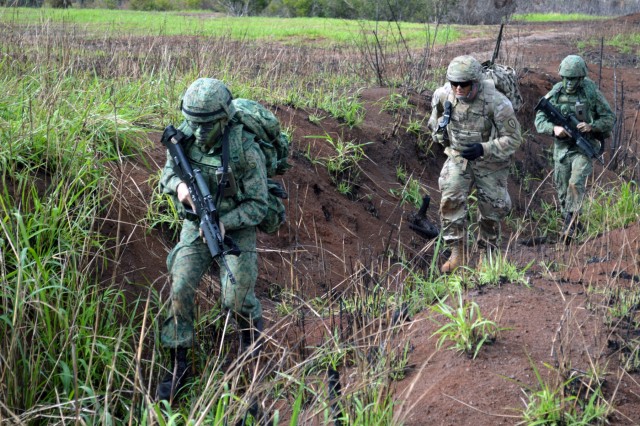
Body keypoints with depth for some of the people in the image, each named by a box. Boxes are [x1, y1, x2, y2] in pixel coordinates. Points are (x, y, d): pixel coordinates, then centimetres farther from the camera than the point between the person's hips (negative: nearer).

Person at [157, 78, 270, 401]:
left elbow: (257, 205, -18)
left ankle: (252, 325, 29)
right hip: (196, 225, 3)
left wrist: (224, 223, -32)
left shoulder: (246, 151, -26)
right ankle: (178, 367, -1)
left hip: (235, 227, -3)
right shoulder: (183, 138, -14)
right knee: (180, 289, -13)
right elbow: (167, 174, 2)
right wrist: (179, 185, -22)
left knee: (235, 298, -11)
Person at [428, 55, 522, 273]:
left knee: (492, 209, 8)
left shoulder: (496, 103, -28)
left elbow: (513, 138, -21)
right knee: (451, 199, -18)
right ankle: (456, 252, -9)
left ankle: (486, 253, 31)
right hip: (459, 157, 2)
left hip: (490, 162, -2)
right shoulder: (444, 95, -15)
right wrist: (441, 136, 6)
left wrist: (484, 149, -32)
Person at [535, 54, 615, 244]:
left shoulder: (591, 93, -8)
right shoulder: (554, 94, -2)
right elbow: (539, 120, -3)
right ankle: (571, 223, 27)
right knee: (563, 191, 9)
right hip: (562, 148, 3)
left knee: (576, 184, -22)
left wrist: (591, 126, -21)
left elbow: (609, 118, -2)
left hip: (584, 147, -3)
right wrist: (554, 128, -23)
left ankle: (569, 225, -18)